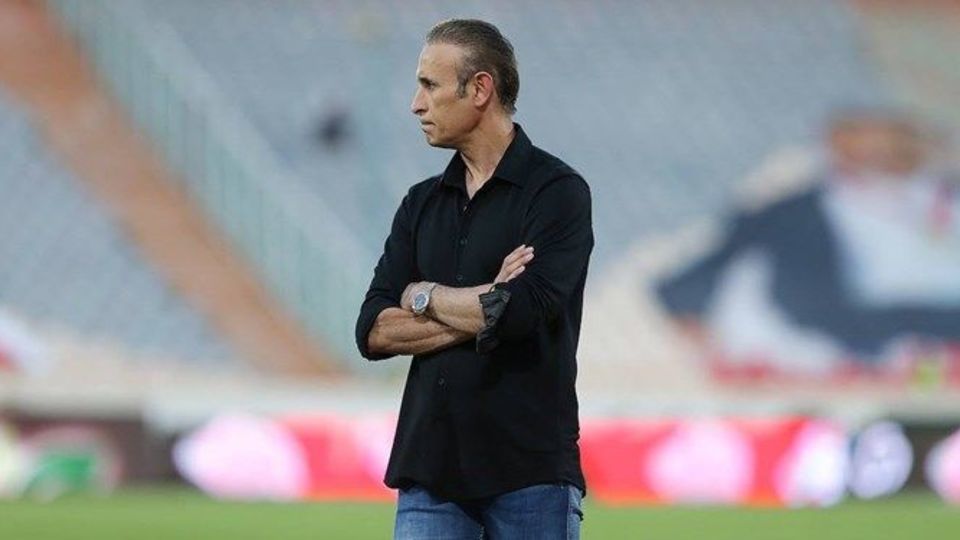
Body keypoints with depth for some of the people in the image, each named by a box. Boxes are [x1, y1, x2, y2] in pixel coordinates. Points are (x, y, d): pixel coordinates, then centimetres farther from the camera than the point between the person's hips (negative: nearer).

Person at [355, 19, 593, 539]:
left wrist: (423, 296, -2)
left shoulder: (557, 192, -4)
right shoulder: (422, 203, 15)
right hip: (429, 470, 5)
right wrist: (482, 309, -8)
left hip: (529, 471, -5)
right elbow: (374, 331, 5)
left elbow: (521, 313, -19)